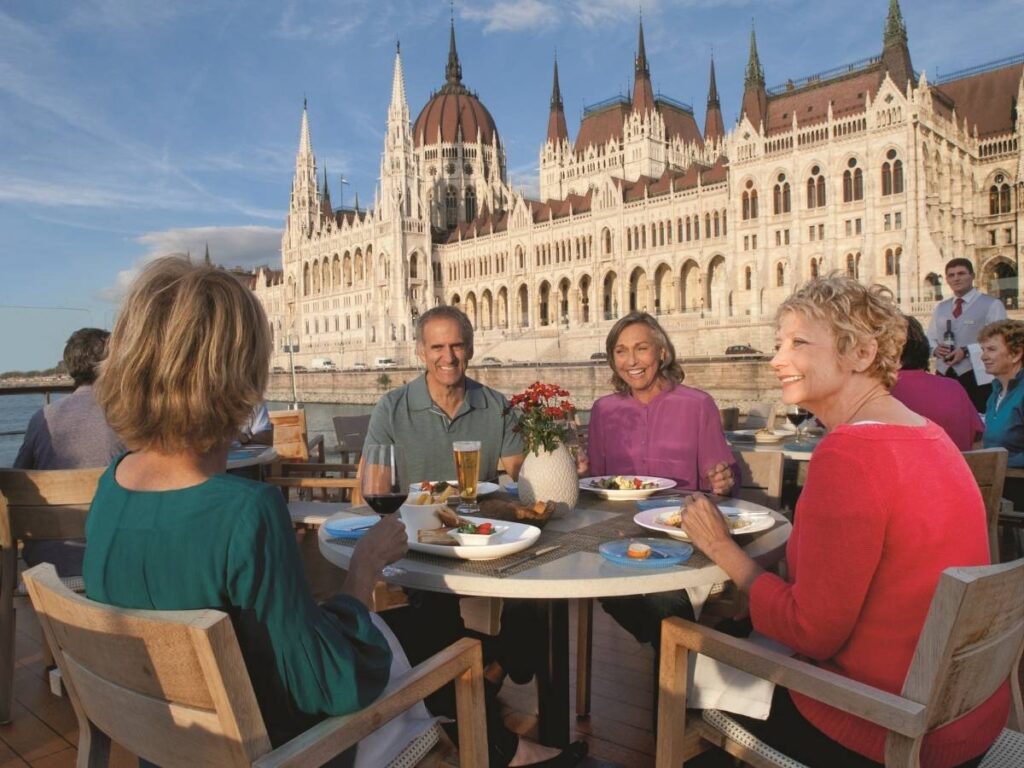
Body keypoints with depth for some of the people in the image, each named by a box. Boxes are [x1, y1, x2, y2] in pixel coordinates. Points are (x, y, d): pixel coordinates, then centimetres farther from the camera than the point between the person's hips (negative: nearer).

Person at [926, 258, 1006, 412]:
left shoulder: (992, 304, 0)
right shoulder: (940, 307, 18)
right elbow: (929, 338, 19)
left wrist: (967, 351, -20)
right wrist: (935, 348, -4)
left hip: (977, 376, -5)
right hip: (944, 375, 5)